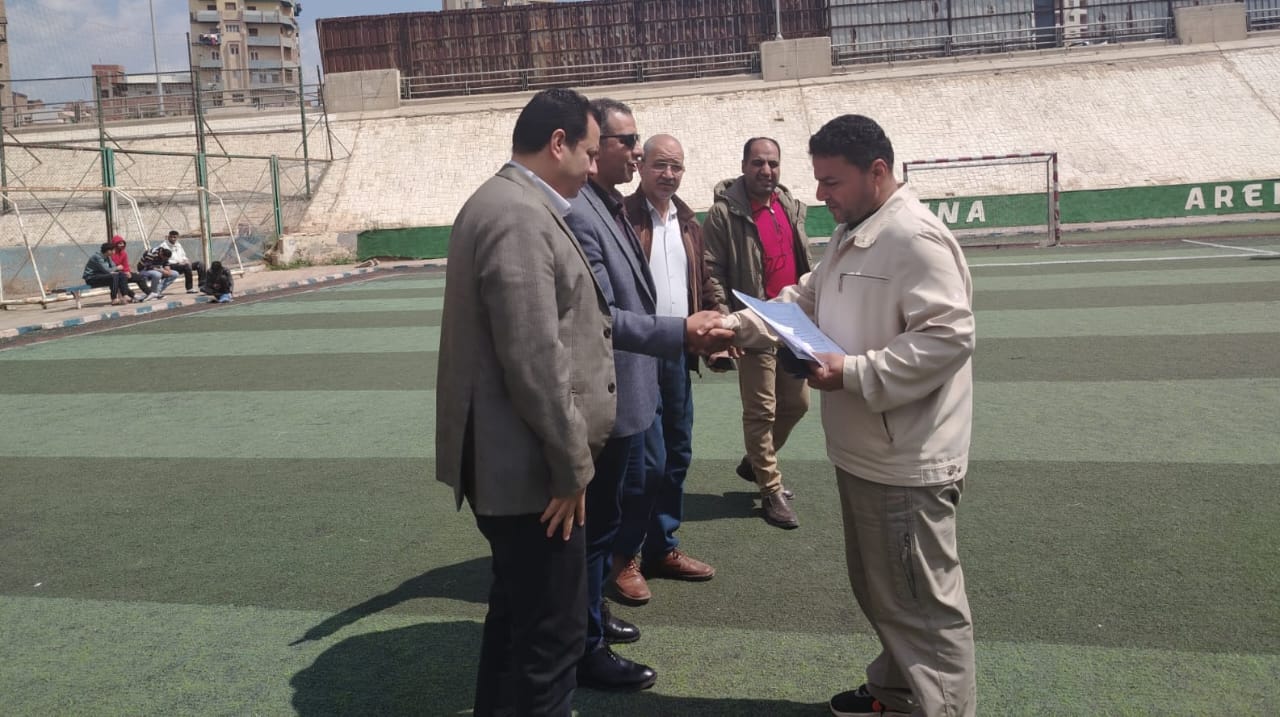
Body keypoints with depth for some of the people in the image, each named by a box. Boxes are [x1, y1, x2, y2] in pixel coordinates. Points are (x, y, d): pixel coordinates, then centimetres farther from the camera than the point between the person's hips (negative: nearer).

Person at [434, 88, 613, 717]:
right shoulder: (520, 216, -21)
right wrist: (571, 466, -17)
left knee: (519, 611, 24)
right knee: (551, 631, 1)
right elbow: (535, 362, -26)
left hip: (511, 457, 11)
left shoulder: (507, 202, 13)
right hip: (531, 466, -11)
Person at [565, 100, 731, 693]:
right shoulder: (577, 214, -22)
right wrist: (681, 333, -31)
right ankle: (586, 648, 20)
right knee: (596, 520, 4)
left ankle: (590, 611, 40)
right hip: (605, 398, -10)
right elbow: (600, 316, -26)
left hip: (627, 392, 10)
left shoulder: (611, 207, 11)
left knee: (606, 512, 22)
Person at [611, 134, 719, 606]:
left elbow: (703, 284, 19)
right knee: (648, 459, -6)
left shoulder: (688, 222, 13)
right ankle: (624, 557, 10)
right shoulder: (622, 217, -10)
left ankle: (663, 548, 28)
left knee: (677, 456, 14)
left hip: (678, 352, 8)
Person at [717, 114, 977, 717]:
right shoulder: (850, 236, 12)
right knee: (878, 588, 23)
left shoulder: (915, 237, -20)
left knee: (921, 599, 3)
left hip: (905, 461, -10)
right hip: (862, 450, 10)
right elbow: (806, 299, 18)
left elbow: (947, 337, -27)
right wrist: (736, 324, 4)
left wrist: (852, 373, -28)